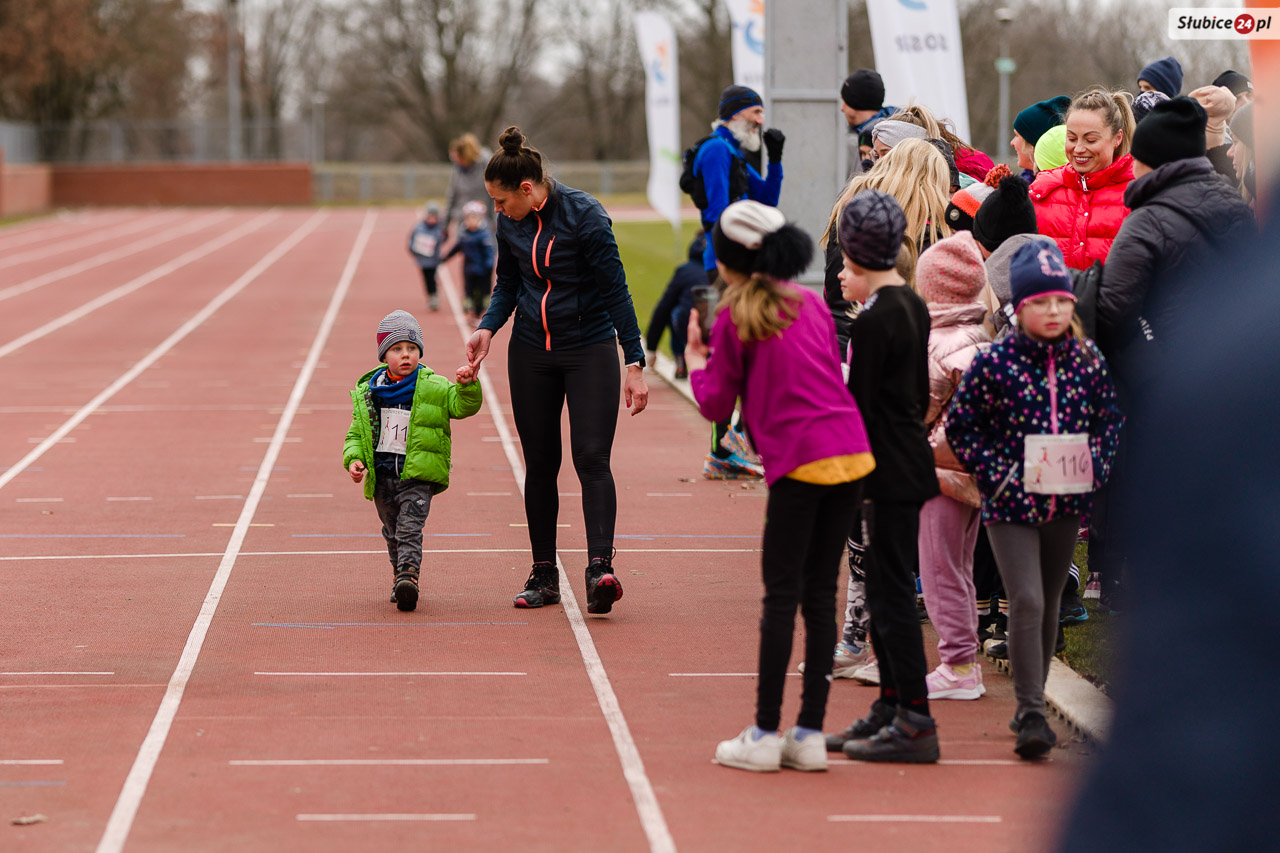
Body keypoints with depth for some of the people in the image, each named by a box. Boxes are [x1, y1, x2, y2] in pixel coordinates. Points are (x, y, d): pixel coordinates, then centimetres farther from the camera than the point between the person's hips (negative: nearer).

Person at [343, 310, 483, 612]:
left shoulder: (434, 388, -1)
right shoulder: (367, 393, 7)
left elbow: (462, 406, -11)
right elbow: (356, 434, 12)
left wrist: (467, 386, -30)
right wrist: (353, 459, -4)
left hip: (417, 476, -4)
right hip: (381, 476, 4)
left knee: (409, 528, -16)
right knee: (392, 532, 14)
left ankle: (408, 576, -25)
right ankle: (400, 576, 28)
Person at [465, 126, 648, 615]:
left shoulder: (585, 216, -17)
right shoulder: (511, 222, 0)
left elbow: (615, 290, -15)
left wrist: (635, 364, -17)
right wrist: (487, 328, -4)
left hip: (590, 351, -5)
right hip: (531, 354, 5)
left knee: (591, 458, -16)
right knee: (540, 464, 7)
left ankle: (600, 568, -25)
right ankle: (544, 575, 14)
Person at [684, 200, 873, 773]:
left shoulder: (735, 318, -2)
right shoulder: (811, 304, 15)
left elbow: (717, 405, 3)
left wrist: (696, 360, 20)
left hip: (798, 462, -6)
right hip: (854, 453, 6)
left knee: (781, 594, -1)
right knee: (820, 594, 9)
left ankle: (764, 735, -1)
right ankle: (810, 734, 9)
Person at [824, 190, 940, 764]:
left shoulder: (874, 322, -17)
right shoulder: (913, 307, 11)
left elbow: (857, 406, -16)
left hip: (888, 474, -9)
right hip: (911, 462, 9)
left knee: (891, 594, -6)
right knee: (886, 590, 15)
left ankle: (914, 722, -6)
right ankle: (891, 709, 22)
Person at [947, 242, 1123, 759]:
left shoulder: (1088, 359, 2)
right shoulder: (994, 361, -9)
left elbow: (1112, 417, 13)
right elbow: (961, 425, -2)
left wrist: (1097, 465, -1)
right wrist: (995, 473, -9)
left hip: (1067, 502, 4)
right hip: (1011, 503, -4)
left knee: (1050, 604, 13)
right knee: (1027, 602, -13)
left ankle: (1032, 705, 27)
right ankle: (1031, 715, -12)